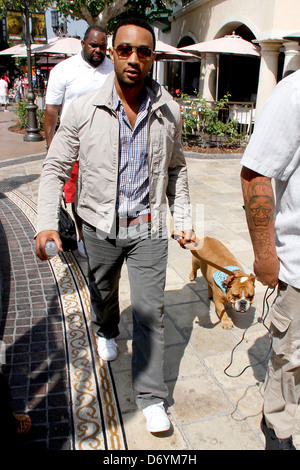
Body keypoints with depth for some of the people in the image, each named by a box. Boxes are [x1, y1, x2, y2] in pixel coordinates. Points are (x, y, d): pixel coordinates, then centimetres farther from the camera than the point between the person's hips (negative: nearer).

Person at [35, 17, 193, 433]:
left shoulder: (168, 111, -4)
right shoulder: (84, 110, -10)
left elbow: (176, 169, 10)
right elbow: (55, 167, -5)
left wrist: (183, 218, 7)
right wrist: (46, 223, -16)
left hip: (148, 227, 0)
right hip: (100, 225, 1)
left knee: (150, 312, 1)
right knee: (103, 293, 23)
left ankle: (152, 397, 17)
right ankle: (106, 332, 59)